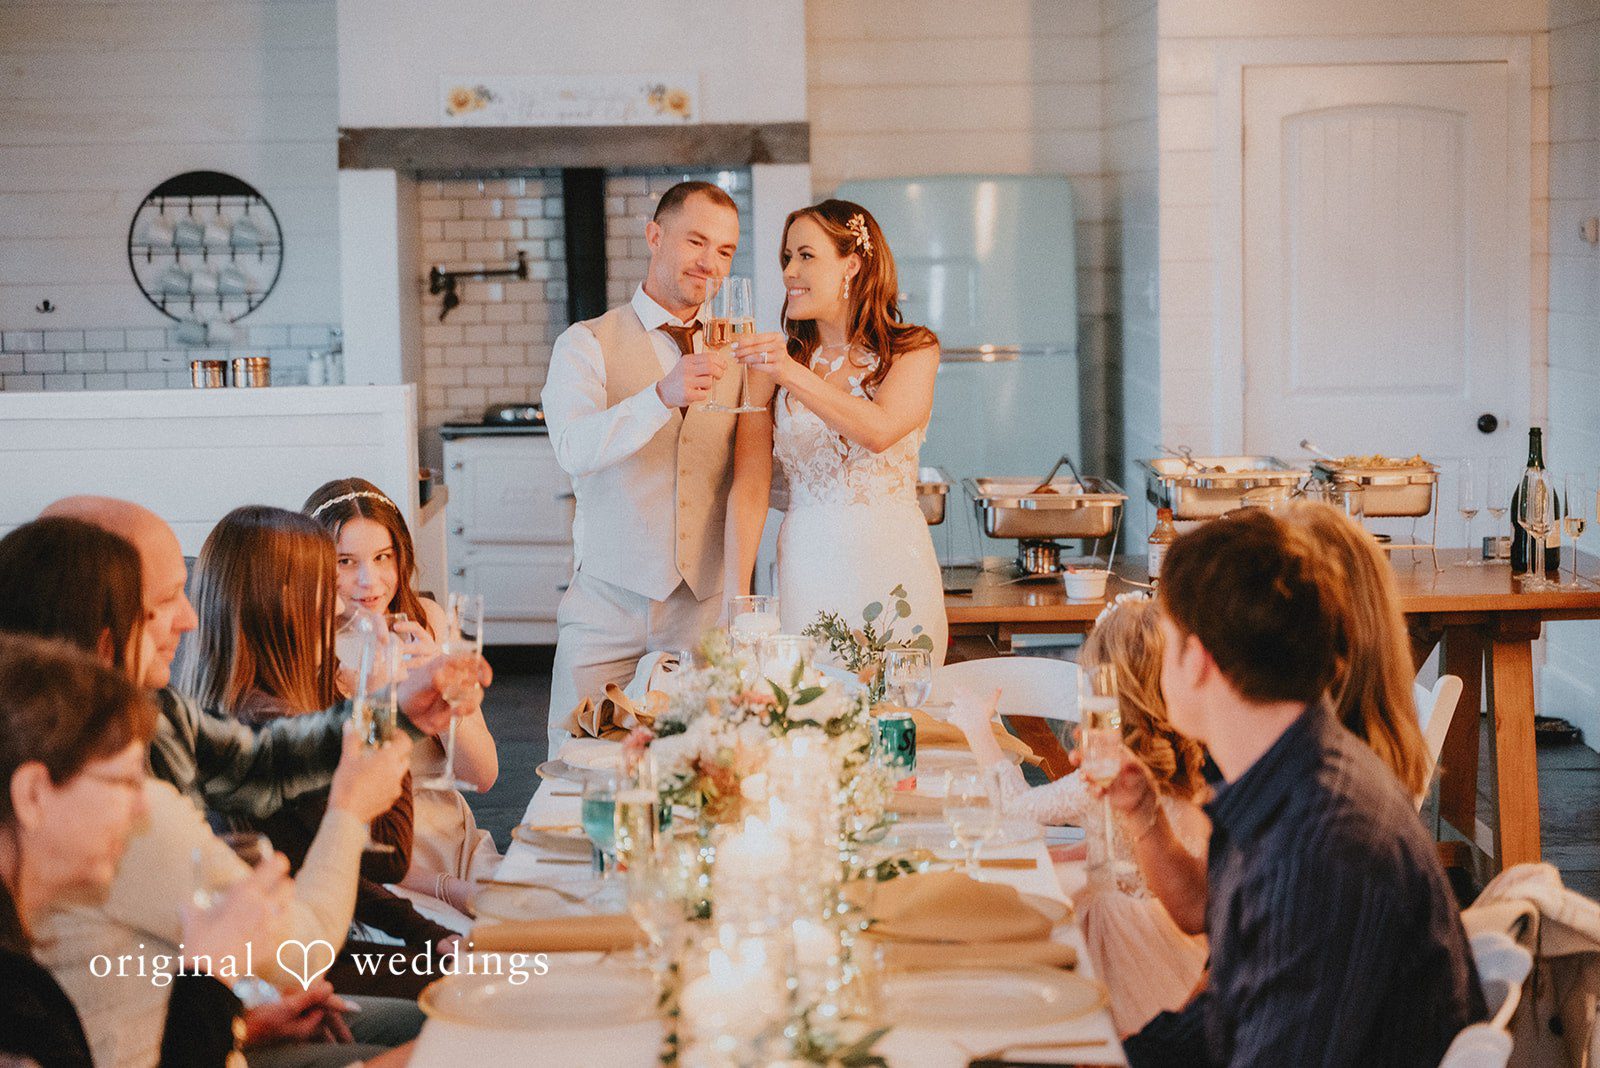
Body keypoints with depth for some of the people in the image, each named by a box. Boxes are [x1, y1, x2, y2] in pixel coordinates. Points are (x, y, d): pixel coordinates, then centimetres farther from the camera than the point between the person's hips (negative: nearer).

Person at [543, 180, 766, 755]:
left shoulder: (733, 354, 12)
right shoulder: (587, 345, -1)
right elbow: (575, 449, -21)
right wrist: (662, 396, -35)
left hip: (706, 606, 3)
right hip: (608, 605, -3)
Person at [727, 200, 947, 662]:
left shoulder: (914, 350, 2)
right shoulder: (773, 362, 6)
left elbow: (879, 431, -18)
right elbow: (750, 486, 0)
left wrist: (793, 375, -29)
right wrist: (736, 598, -9)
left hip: (894, 569, -1)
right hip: (806, 568, 1)